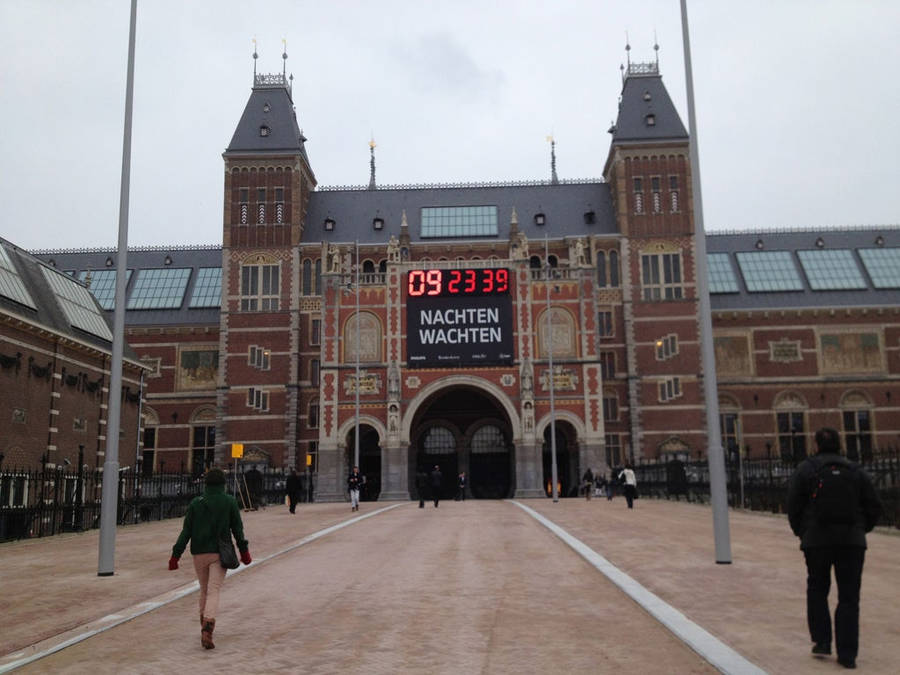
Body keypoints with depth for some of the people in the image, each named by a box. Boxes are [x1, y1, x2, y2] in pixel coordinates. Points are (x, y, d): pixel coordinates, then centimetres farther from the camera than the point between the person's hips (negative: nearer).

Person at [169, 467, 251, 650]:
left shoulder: (195, 503, 0)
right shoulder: (230, 502, -3)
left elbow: (186, 531, -2)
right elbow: (237, 529, 1)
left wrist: (176, 555, 1)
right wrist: (244, 550, 12)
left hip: (199, 554, 2)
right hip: (219, 553, -2)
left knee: (204, 590, 19)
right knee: (214, 592, -5)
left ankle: (205, 627, 27)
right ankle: (207, 629, -25)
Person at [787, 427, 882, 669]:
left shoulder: (805, 469, -2)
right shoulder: (856, 472, 5)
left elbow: (794, 506, -6)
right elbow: (874, 507, 5)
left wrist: (801, 532, 9)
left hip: (817, 540, -1)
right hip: (852, 541, 1)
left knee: (817, 589, 18)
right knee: (849, 597, 6)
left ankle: (821, 642, 13)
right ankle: (847, 654, 4)